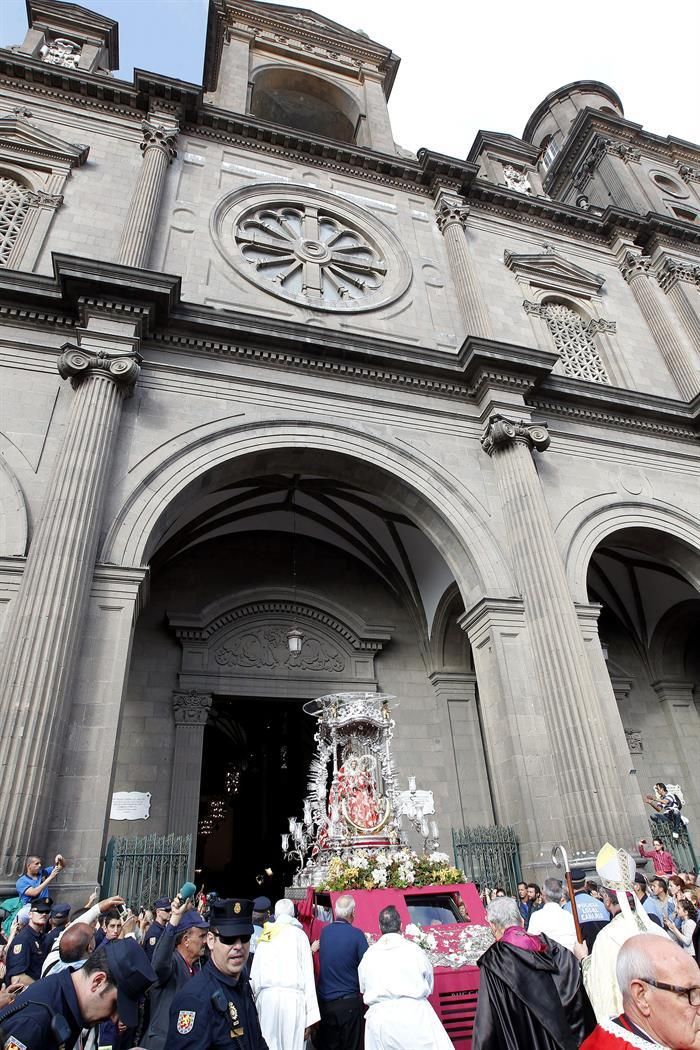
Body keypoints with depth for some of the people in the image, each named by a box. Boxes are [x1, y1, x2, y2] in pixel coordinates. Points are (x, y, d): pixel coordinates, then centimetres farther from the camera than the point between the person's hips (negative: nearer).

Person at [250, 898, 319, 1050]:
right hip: (292, 997, -3)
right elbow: (307, 975, 1)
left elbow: (254, 973, 6)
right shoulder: (299, 934, 4)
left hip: (266, 997, 3)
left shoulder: (265, 937, 12)